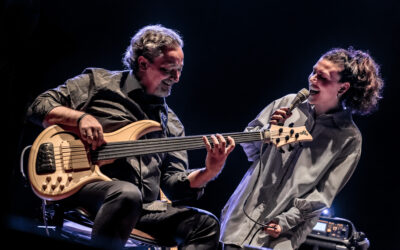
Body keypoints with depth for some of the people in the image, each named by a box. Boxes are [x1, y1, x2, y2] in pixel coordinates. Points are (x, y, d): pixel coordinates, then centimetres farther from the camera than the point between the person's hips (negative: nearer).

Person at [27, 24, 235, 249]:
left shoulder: (171, 123, 21)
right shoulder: (99, 82, 11)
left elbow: (175, 185, 13)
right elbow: (39, 107, 6)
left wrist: (210, 171, -6)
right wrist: (81, 117, -11)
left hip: (143, 207, 5)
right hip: (86, 187, -5)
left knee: (207, 224, -15)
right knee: (127, 193, -38)